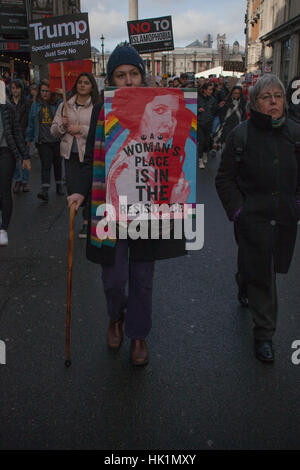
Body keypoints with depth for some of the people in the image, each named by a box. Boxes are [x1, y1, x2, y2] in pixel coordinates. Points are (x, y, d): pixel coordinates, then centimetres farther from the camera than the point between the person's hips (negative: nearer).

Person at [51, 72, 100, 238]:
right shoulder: (64, 105, 11)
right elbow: (53, 130, 13)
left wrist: (81, 129, -17)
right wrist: (62, 125, -9)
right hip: (70, 153, 4)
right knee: (72, 188, 2)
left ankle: (87, 221, 17)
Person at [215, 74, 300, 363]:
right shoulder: (241, 135, -5)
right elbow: (224, 179, -2)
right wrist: (236, 210, -10)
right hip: (253, 218, -3)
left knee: (272, 268, 17)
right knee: (260, 275, 1)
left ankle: (243, 280, 52)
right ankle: (263, 333, 16)